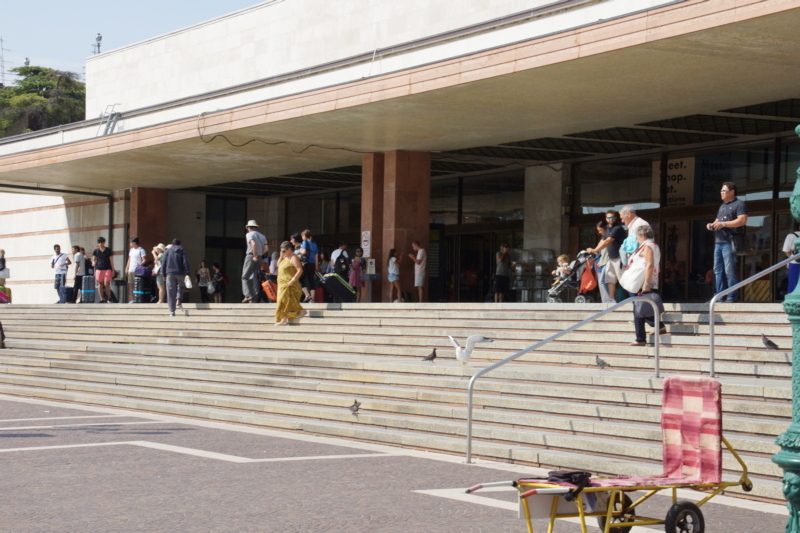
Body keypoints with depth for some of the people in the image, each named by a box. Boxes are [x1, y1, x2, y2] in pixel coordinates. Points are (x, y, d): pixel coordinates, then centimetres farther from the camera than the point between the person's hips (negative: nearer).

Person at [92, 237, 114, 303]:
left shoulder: (108, 250, 5)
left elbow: (111, 260, 6)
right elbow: (93, 259, 10)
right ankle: (102, 299, 7)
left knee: (106, 284, -10)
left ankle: (108, 298, -1)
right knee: (100, 284, 3)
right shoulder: (96, 251, 9)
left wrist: (113, 270, 2)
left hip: (107, 269, -2)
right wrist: (93, 263, -15)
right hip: (99, 269, 2)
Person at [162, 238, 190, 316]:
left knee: (171, 292, 1)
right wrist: (187, 273, -6)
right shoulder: (182, 251, 6)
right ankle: (178, 302, 4)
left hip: (170, 273, 1)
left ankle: (172, 311, -3)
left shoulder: (168, 251, 10)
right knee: (181, 286, 25)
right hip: (180, 273, -1)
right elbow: (185, 262, -4)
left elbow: (164, 264, 7)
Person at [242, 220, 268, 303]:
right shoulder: (262, 236, 17)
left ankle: (248, 295, -19)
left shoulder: (249, 234, -1)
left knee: (245, 277, -4)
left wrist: (255, 256, -16)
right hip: (259, 258, 6)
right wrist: (260, 255, 13)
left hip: (251, 257, -6)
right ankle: (256, 297, 3)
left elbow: (253, 244, -20)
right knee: (255, 277, 10)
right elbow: (266, 248, 6)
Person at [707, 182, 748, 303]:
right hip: (718, 242, 9)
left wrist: (723, 224, -18)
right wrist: (712, 225, 9)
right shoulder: (722, 206, 25)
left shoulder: (739, 204, -2)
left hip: (729, 242, -9)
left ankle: (732, 297, -9)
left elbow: (742, 220, -15)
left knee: (729, 270, -11)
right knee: (718, 270, 6)